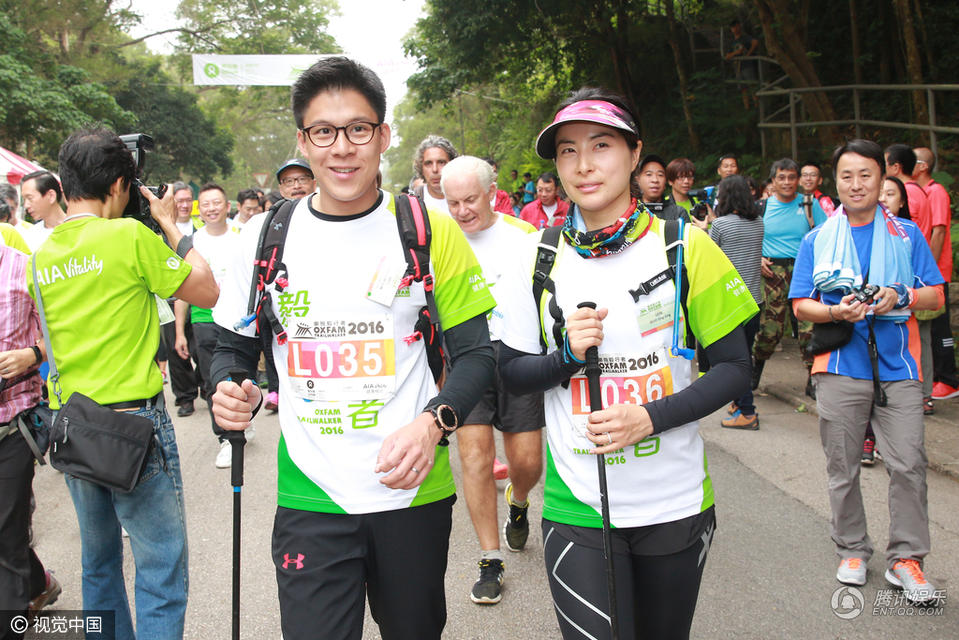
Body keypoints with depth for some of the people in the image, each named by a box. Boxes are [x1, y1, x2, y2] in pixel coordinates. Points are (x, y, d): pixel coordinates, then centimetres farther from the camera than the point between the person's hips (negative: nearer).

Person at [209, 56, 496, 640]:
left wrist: (433, 422, -19)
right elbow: (233, 346, 12)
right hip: (310, 498, 0)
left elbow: (475, 352, -1)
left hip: (414, 490, 0)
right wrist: (230, 394, -11)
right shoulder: (267, 236, 0)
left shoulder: (431, 231, -4)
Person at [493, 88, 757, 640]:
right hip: (577, 508, 0)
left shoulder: (685, 246, -6)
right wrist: (567, 355, -15)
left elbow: (735, 367, -3)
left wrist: (649, 418, -16)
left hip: (675, 504, 1)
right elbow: (512, 373, 5)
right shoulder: (539, 258, -2)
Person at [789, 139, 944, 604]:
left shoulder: (907, 235, 10)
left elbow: (936, 295, 8)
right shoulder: (817, 240, 9)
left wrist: (900, 297, -13)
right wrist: (836, 311, -15)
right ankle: (852, 550, 23)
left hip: (897, 369, 0)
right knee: (842, 467, 7)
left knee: (908, 465, -4)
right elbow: (801, 305, 5)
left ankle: (905, 557, 9)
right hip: (840, 369, 0)